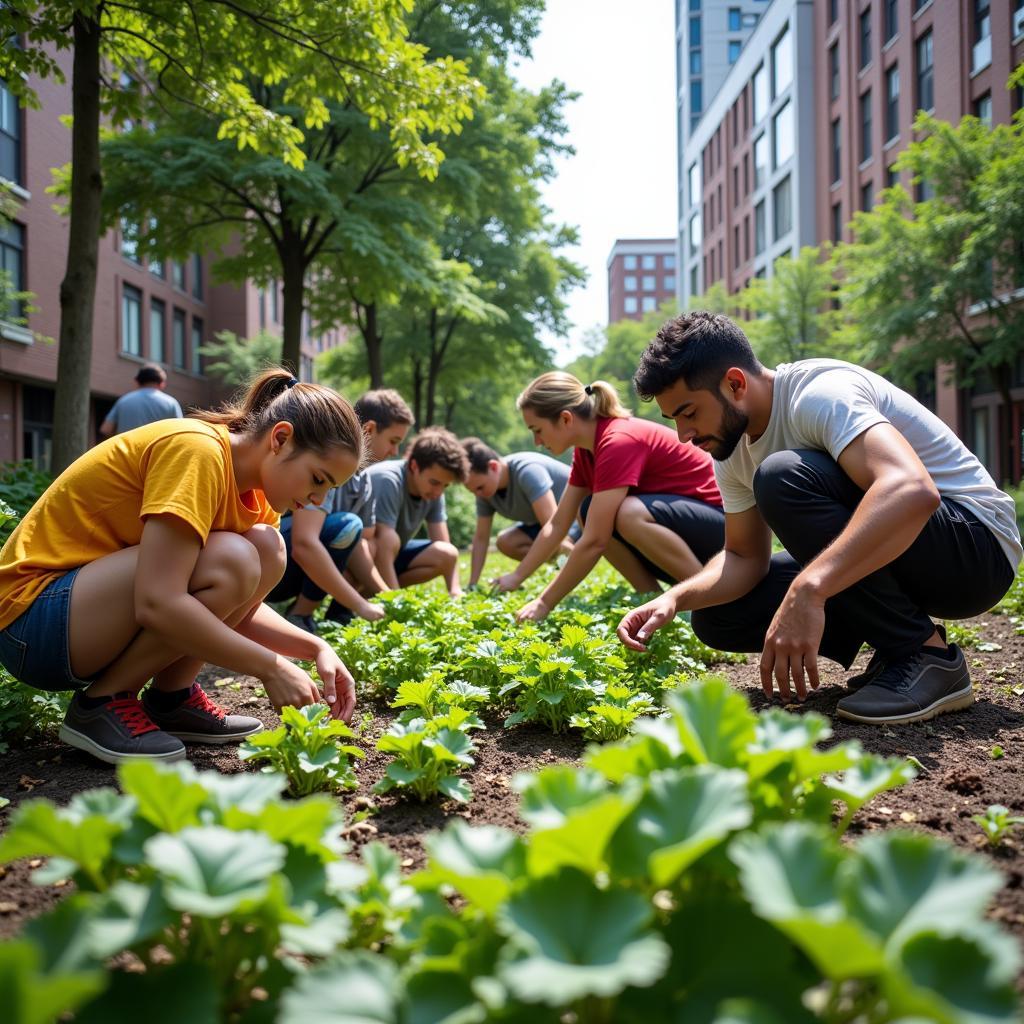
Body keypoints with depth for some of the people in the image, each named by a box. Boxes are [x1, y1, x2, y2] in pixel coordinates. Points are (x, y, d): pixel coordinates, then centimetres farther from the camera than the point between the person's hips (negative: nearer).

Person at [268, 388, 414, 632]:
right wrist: (361, 606, -32)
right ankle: (296, 619, -15)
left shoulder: (362, 480, 5)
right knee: (346, 527, -29)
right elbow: (304, 545, -34)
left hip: (289, 574, 9)